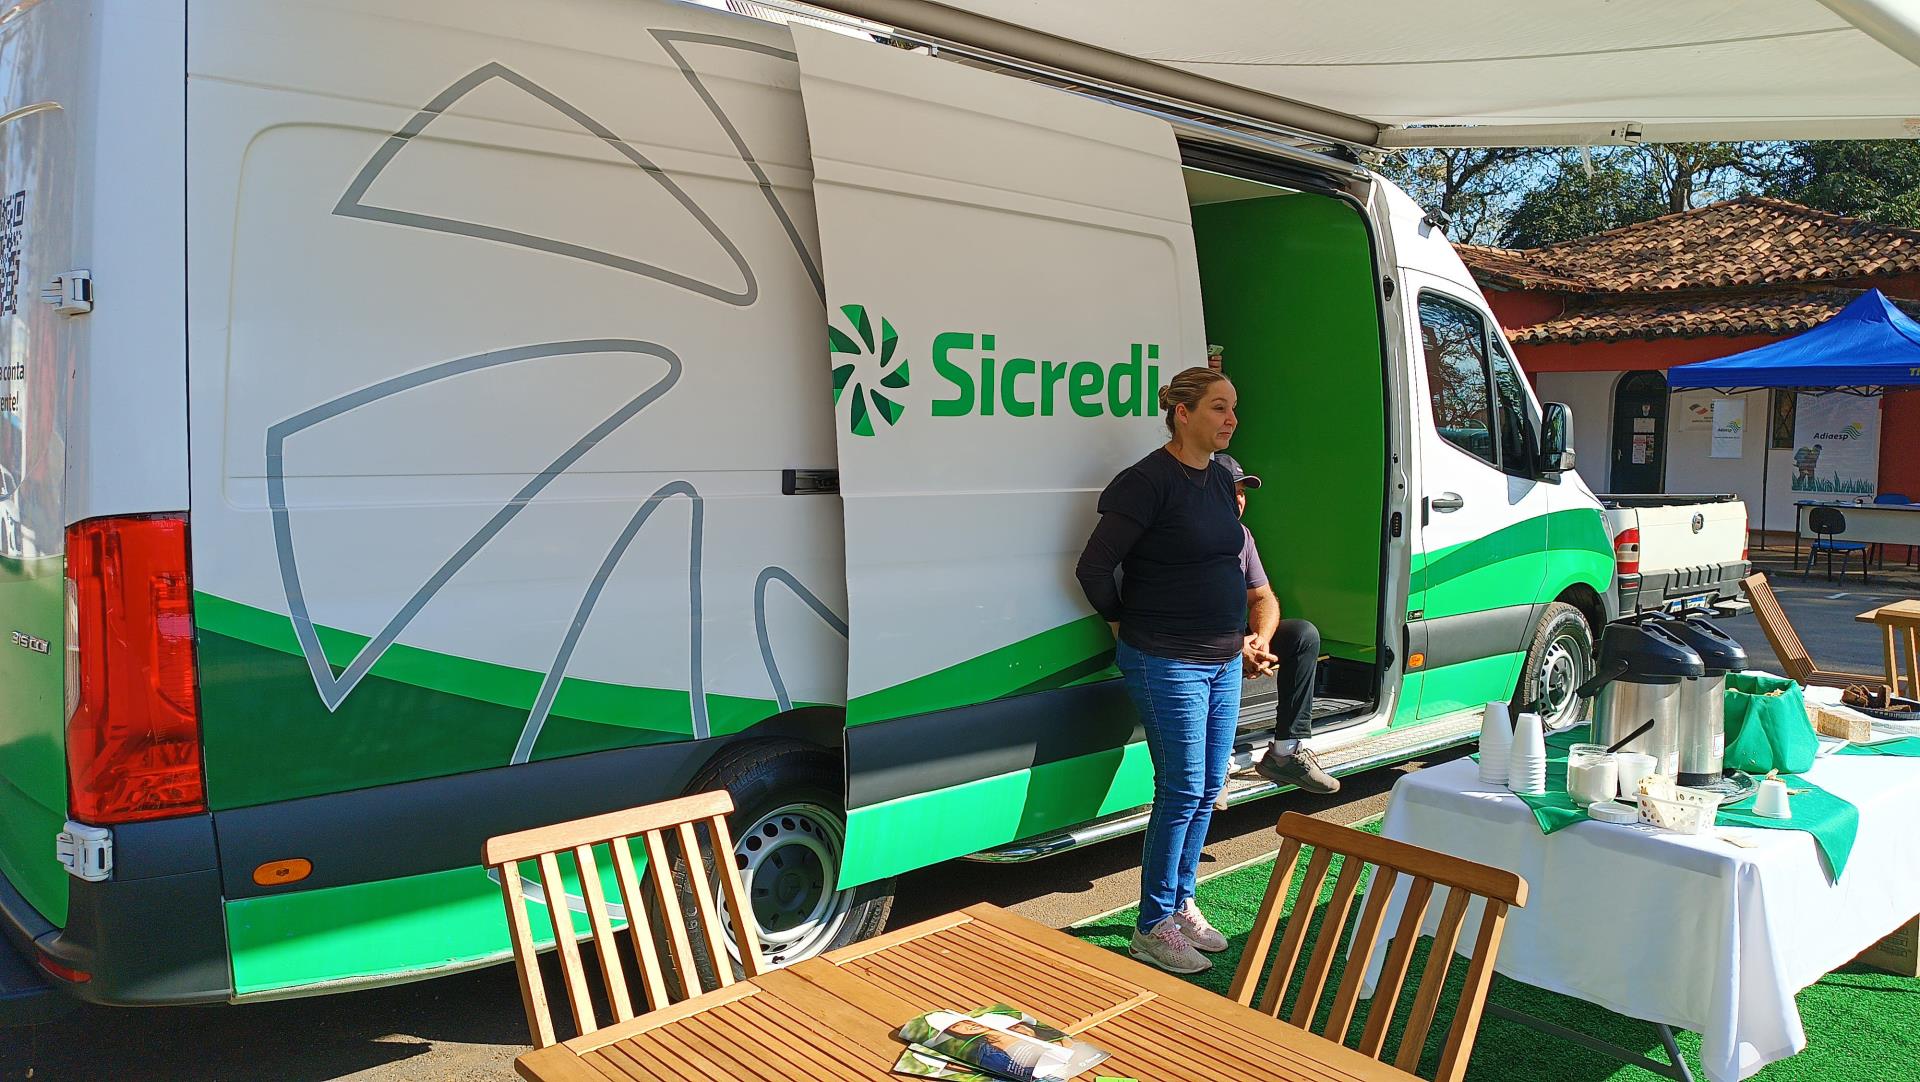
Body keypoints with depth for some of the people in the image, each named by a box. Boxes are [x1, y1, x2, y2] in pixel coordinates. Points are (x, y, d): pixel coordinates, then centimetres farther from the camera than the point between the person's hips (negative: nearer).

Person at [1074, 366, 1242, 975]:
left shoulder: (1220, 479, 10)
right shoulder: (1148, 482, -16)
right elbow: (1094, 567, -17)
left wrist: (1236, 635, 17)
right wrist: (1123, 626, -5)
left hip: (1222, 661, 8)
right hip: (1167, 665, -8)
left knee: (1208, 789, 13)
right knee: (1182, 792, -4)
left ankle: (1182, 903, 29)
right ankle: (1153, 928, 10)